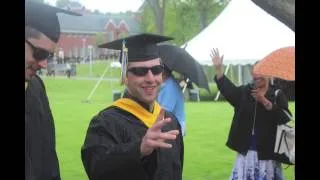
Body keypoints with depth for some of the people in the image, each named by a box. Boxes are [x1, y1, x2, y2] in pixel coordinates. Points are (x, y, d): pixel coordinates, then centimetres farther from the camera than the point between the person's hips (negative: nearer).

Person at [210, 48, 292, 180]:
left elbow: (285, 119, -14)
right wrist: (218, 68, -21)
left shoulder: (278, 95, 0)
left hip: (267, 151, -2)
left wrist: (264, 101, -21)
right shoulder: (244, 91, 8)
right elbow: (227, 89, -10)